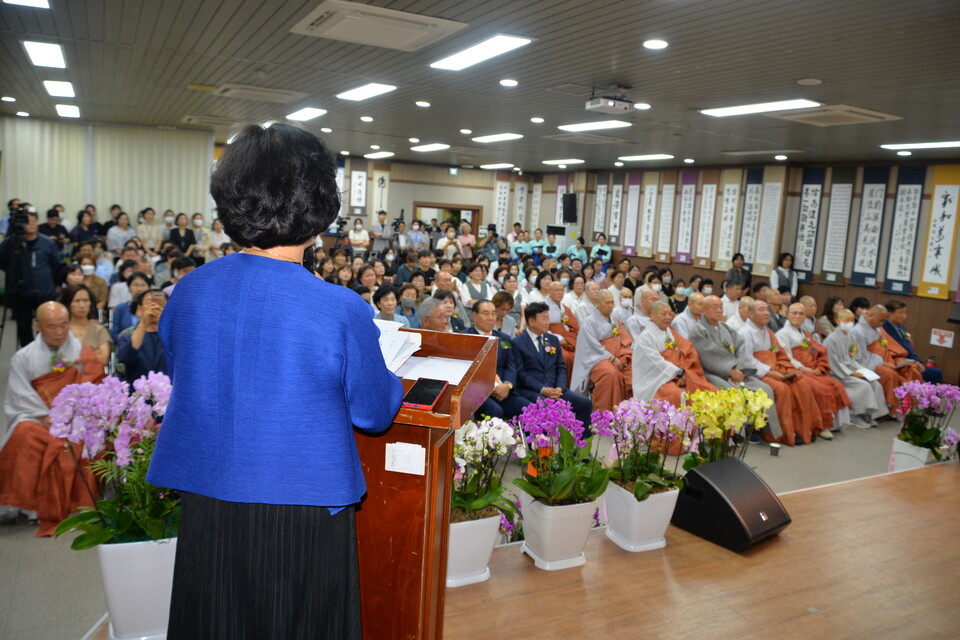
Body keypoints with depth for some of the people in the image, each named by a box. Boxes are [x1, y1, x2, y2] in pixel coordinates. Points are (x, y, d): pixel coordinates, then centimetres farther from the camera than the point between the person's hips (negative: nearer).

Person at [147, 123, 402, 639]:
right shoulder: (342, 311, -21)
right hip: (304, 513, -4)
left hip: (205, 509, 4)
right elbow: (376, 415, -7)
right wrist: (390, 379, 13)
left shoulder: (189, 291, -7)